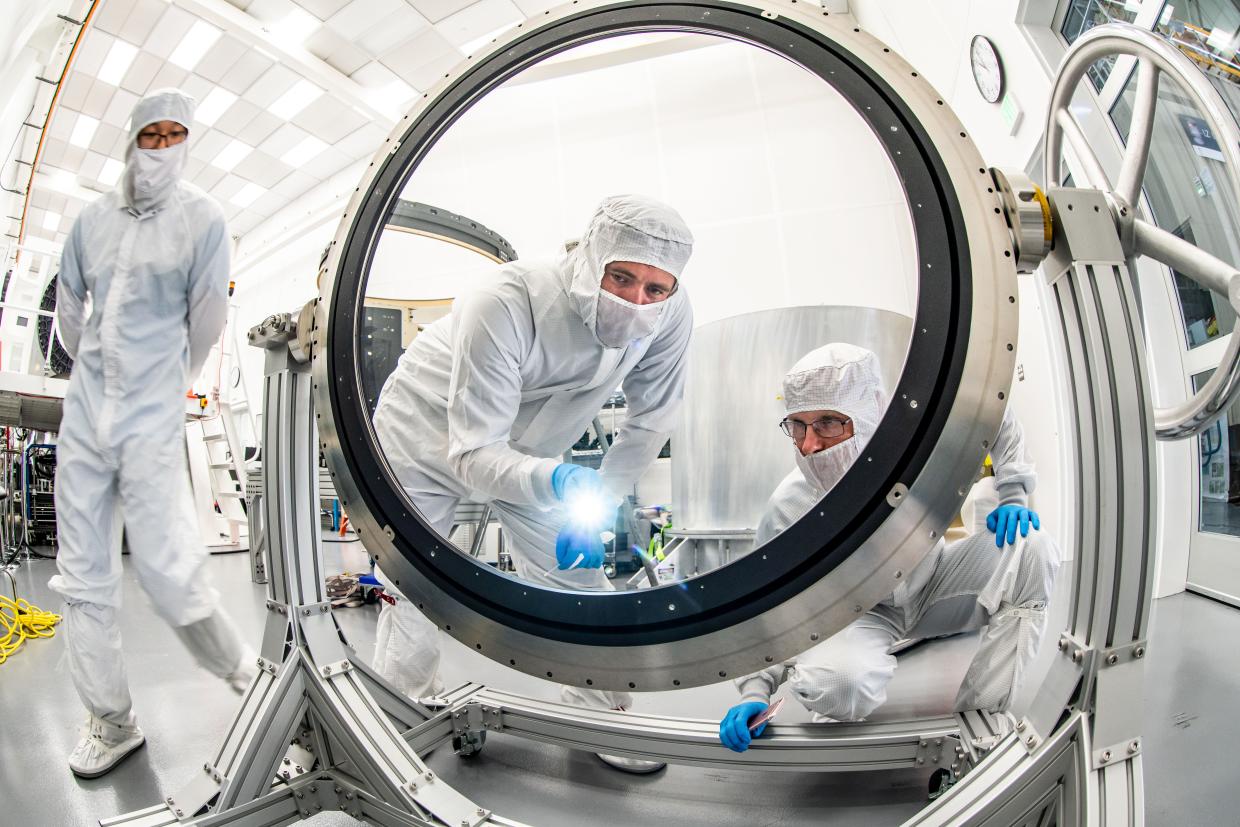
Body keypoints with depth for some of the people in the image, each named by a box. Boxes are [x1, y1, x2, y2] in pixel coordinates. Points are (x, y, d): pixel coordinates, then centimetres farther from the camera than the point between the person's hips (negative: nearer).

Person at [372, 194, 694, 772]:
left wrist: (597, 503, -12)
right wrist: (557, 482, -54)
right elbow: (472, 453, -36)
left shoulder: (670, 314, -25)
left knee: (578, 578, 4)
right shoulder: (508, 304, -38)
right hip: (430, 438, -3)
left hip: (525, 450, 4)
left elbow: (650, 418, -9)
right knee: (413, 593, 3)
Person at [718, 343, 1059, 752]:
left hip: (932, 586, 4)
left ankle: (983, 715, -13)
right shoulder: (788, 509, -28)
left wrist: (1013, 495, -9)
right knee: (837, 682, -37)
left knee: (1029, 548, -20)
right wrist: (756, 691, -23)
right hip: (860, 613, -4)